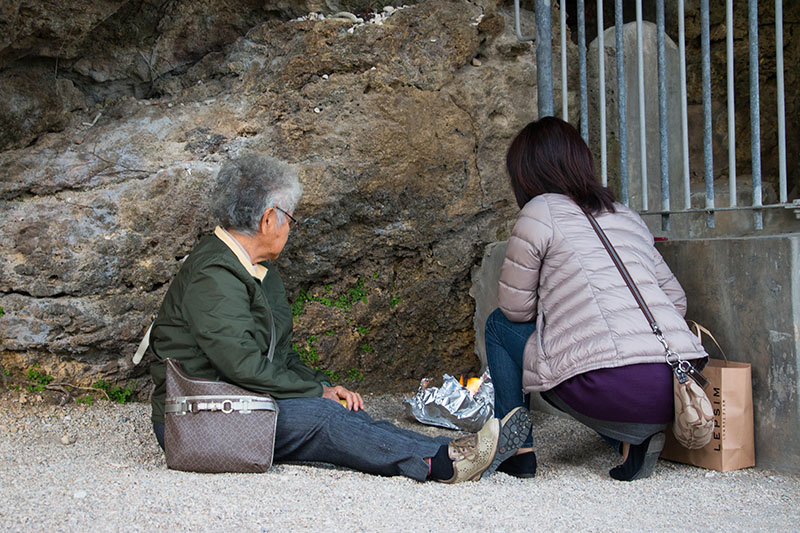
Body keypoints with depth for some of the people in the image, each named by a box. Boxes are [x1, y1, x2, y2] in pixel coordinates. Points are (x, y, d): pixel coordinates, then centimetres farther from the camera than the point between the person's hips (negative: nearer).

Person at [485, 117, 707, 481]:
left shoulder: (541, 212, 4)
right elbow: (677, 300, 23)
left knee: (500, 325, 17)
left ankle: (517, 450, 17)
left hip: (609, 390, -6)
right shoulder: (629, 217, 22)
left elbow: (514, 308, 8)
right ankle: (632, 439, 10)